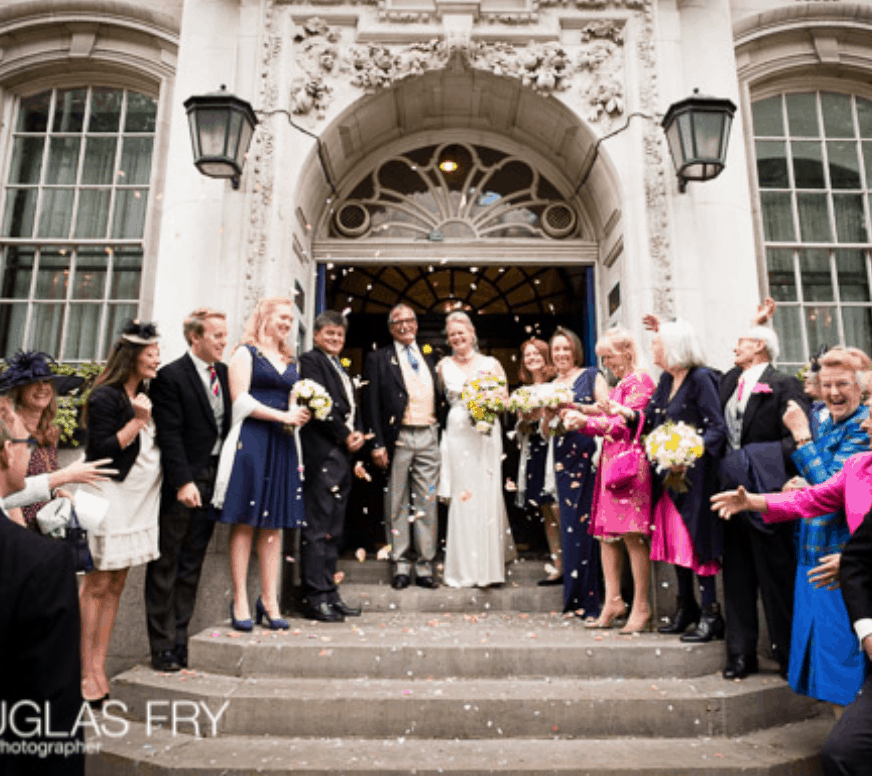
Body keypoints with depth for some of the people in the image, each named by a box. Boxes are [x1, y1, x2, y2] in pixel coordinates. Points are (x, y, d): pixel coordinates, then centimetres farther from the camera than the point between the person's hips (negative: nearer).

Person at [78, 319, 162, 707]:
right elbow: (101, 450, -16)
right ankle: (84, 672, 9)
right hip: (110, 496, -8)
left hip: (140, 497, 8)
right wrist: (137, 421, -20)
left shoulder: (144, 394, 12)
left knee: (115, 584, 11)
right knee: (97, 584, -1)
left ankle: (99, 666, 20)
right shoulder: (105, 396, -11)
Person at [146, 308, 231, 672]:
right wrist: (183, 482, -19)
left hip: (212, 480, 6)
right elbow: (169, 435, -13)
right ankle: (163, 645, 15)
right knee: (165, 566, 6)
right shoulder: (171, 376, -8)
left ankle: (181, 639, 23)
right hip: (181, 483, -6)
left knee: (191, 566, 13)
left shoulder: (224, 372, 11)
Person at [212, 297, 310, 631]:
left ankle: (269, 600, 12)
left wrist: (301, 414, 0)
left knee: (274, 524, 6)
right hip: (250, 441, -6)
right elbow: (240, 399, -8)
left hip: (282, 445, 6)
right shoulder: (245, 353, 2)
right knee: (244, 522, -3)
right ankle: (240, 601, 3)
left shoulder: (290, 362, 21)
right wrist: (284, 416, -13)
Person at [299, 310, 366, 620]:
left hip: (343, 454, 9)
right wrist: (345, 436, -10)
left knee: (333, 529, 11)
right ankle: (315, 597, -2)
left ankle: (329, 592, 18)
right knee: (317, 527, -7)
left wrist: (358, 433, 3)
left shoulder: (341, 369, 24)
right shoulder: (310, 361, -3)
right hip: (323, 452, -9)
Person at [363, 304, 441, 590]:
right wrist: (377, 443, -10)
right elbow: (371, 404, -2)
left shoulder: (429, 359, 17)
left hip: (428, 437, 4)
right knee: (397, 504, 3)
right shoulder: (378, 359, 4)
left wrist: (441, 435, 7)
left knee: (427, 503, 5)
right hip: (398, 438, -3)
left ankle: (425, 566, 14)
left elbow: (438, 400, 17)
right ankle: (400, 566, 13)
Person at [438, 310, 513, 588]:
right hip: (456, 434, 0)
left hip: (486, 435, 0)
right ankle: (463, 570, 8)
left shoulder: (491, 364, 7)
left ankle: (487, 568, 9)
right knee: (460, 498, -1)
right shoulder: (443, 366, 10)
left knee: (486, 496, -2)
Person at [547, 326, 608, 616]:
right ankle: (576, 597, 14)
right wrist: (548, 415, -3)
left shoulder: (591, 375, 4)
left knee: (589, 521, -6)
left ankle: (591, 599, 4)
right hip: (564, 457, 5)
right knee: (570, 524, 5)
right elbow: (545, 431, 17)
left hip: (589, 453, -4)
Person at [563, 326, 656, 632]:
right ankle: (613, 602, 15)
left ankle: (641, 607, 2)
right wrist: (580, 419, 8)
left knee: (631, 534, -7)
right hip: (611, 463, 9)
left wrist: (587, 419, -17)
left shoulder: (640, 381, -6)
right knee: (606, 533, 8)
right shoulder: (620, 384, 22)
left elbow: (626, 424, -14)